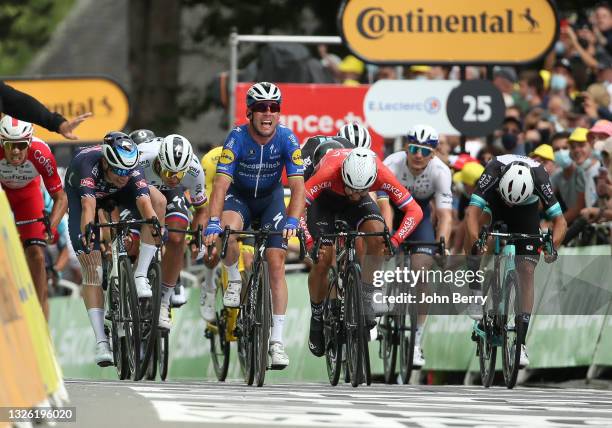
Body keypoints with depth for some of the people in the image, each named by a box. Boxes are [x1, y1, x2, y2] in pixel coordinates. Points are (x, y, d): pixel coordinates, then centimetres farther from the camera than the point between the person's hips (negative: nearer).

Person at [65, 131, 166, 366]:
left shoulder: (133, 169, -35)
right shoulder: (88, 164, -42)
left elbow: (144, 202, -50)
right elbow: (88, 205, -56)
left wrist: (154, 222, -72)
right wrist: (87, 231, -74)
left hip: (117, 194, 2)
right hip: (81, 194, -2)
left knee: (158, 199, -29)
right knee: (92, 269, -14)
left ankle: (140, 276, -26)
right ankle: (101, 341, -13)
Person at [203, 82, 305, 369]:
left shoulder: (286, 138, -23)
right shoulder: (237, 138, -27)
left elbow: (298, 186, -27)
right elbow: (221, 183, -33)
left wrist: (292, 222, -43)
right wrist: (213, 223, -46)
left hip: (271, 197, 1)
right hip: (239, 195, -1)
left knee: (276, 262, -10)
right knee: (228, 230, -35)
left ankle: (277, 341, -7)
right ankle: (234, 280, -4)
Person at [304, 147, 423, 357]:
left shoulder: (382, 175, -36)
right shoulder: (329, 172, -42)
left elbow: (414, 210, -30)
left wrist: (395, 240, -42)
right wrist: (309, 242, -46)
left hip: (353, 206, 1)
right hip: (324, 198, -1)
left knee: (376, 234, -27)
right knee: (322, 259, -12)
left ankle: (366, 299, -14)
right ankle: (317, 318, 12)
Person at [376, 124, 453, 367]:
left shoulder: (440, 172, -26)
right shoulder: (391, 165, -31)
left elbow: (445, 213, -31)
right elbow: (385, 207, -40)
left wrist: (442, 244, -47)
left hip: (420, 214, 0)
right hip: (394, 213, 0)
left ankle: (415, 342, -8)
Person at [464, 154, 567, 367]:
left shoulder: (539, 176, -35)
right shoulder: (494, 170, -38)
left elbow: (560, 221, -32)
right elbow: (472, 213, -43)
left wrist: (552, 246, -49)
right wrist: (474, 245, -56)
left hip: (527, 212, 0)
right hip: (495, 203, 0)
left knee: (527, 271, -12)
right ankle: (476, 292, -21)